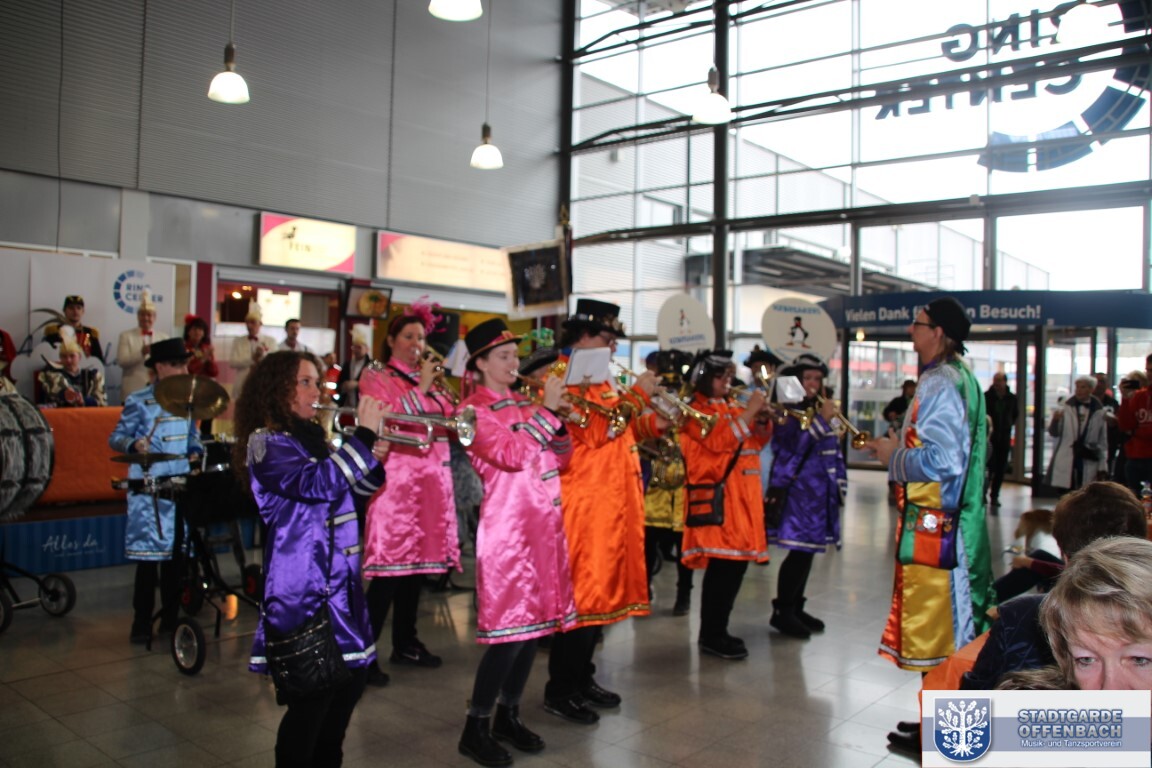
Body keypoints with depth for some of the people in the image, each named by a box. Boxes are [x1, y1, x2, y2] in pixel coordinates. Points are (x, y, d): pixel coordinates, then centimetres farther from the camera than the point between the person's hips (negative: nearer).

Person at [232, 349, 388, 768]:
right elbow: (318, 484, -27)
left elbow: (349, 489, 19)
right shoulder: (266, 442, -12)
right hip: (302, 589, -9)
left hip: (338, 581, 9)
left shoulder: (311, 437, 14)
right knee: (311, 697, -3)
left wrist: (374, 459, 0)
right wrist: (364, 433, -25)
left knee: (349, 682, 17)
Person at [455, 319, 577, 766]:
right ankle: (476, 729, 8)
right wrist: (546, 410, -18)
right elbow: (511, 455, -21)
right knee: (509, 628, -7)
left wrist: (556, 418, -4)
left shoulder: (524, 404, 14)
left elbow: (561, 459, 13)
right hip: (507, 527, -7)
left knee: (537, 620, 11)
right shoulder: (473, 410, -7)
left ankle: (508, 716, 25)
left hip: (545, 523, 8)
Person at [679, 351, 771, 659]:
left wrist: (761, 417, 0)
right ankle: (711, 636, -1)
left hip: (741, 495, 8)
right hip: (717, 497, -8)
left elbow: (759, 440, 18)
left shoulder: (732, 408, 19)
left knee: (737, 562, 9)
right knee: (723, 565, -10)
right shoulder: (696, 410, -5)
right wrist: (748, 412, -18)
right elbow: (719, 441, -19)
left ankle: (717, 630, 19)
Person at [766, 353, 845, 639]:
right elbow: (794, 446, -20)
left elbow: (832, 451, 19)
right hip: (797, 490, -7)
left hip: (820, 491, 8)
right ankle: (782, 611, 2)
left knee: (808, 550, 11)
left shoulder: (822, 409, 16)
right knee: (800, 550, -10)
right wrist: (821, 420, -22)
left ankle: (796, 607, 22)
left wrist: (839, 483, 15)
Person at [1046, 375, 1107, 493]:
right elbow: (1054, 433, 3)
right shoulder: (1066, 407, 4)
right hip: (1065, 461, 0)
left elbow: (1102, 439, 8)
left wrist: (1102, 465, 7)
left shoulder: (1098, 411, 4)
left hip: (1088, 462, 0)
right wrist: (1055, 420, -18)